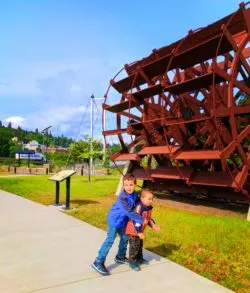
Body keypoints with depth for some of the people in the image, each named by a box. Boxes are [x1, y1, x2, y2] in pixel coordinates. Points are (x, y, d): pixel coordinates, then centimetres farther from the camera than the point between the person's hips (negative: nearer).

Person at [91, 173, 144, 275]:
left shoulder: (134, 195, -6)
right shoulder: (122, 197, -32)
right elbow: (129, 212, -35)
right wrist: (141, 220, -30)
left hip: (122, 221, 9)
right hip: (114, 220, -8)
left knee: (125, 238, 20)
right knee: (110, 241, -9)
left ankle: (120, 257, 41)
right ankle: (98, 262, -2)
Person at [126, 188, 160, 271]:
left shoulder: (149, 208, -2)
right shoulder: (139, 207, -31)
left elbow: (148, 218, 13)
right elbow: (135, 220, -31)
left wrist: (153, 225, -2)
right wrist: (139, 232, -29)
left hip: (140, 231, 9)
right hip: (133, 230, -9)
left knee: (140, 245, 24)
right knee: (134, 246, 0)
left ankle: (139, 258, 42)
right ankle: (132, 262, 16)